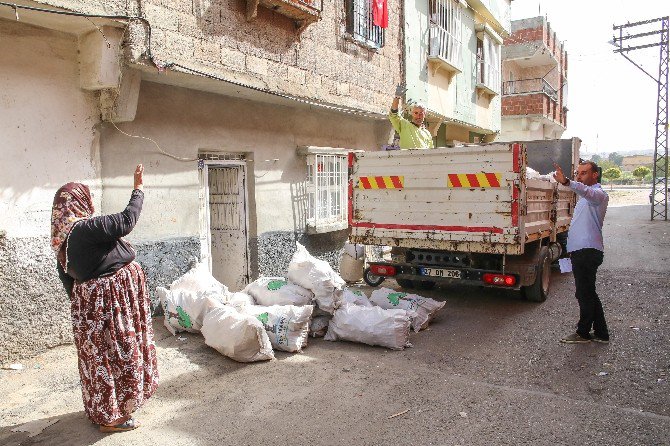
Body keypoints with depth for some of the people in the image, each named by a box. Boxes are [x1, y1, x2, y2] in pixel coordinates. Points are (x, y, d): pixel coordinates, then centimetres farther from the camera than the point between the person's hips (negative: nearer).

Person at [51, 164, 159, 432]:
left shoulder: (62, 238, 6)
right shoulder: (87, 228, -23)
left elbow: (67, 279, 12)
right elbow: (126, 221, -21)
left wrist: (78, 301, 22)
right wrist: (138, 188, -10)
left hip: (88, 299, 9)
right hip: (109, 298, -9)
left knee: (99, 353, 21)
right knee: (113, 352, 2)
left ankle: (102, 408, 38)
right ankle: (110, 417, 14)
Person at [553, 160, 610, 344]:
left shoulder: (598, 194, -11)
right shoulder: (586, 196, 23)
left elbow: (587, 192, -37)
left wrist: (567, 182, -53)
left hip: (588, 251, -10)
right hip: (581, 251, 10)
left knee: (584, 294, -1)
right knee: (588, 294, 15)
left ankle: (583, 333, 11)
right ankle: (601, 333, 23)